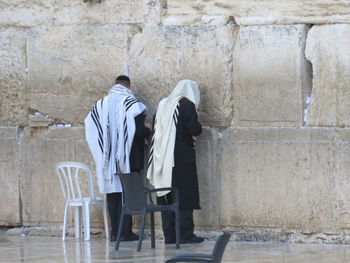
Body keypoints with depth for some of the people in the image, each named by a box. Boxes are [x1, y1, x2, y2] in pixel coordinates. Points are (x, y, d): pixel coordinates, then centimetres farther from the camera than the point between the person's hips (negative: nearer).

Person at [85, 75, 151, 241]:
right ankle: (125, 232, -3)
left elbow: (90, 128, 5)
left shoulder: (100, 105, 3)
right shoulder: (132, 104, -10)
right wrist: (148, 129, 6)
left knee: (112, 192, 10)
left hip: (108, 158, 4)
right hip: (128, 158, -4)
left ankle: (114, 231, 9)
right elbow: (139, 131, -16)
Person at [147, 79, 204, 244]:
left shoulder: (163, 105, 11)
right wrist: (197, 125, 8)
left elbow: (155, 129, 13)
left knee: (166, 197, 7)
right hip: (182, 158, -6)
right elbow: (195, 130, -12)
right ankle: (185, 233, -4)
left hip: (163, 158, 6)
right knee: (185, 194, -2)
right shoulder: (187, 105, -7)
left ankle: (169, 234, 7)